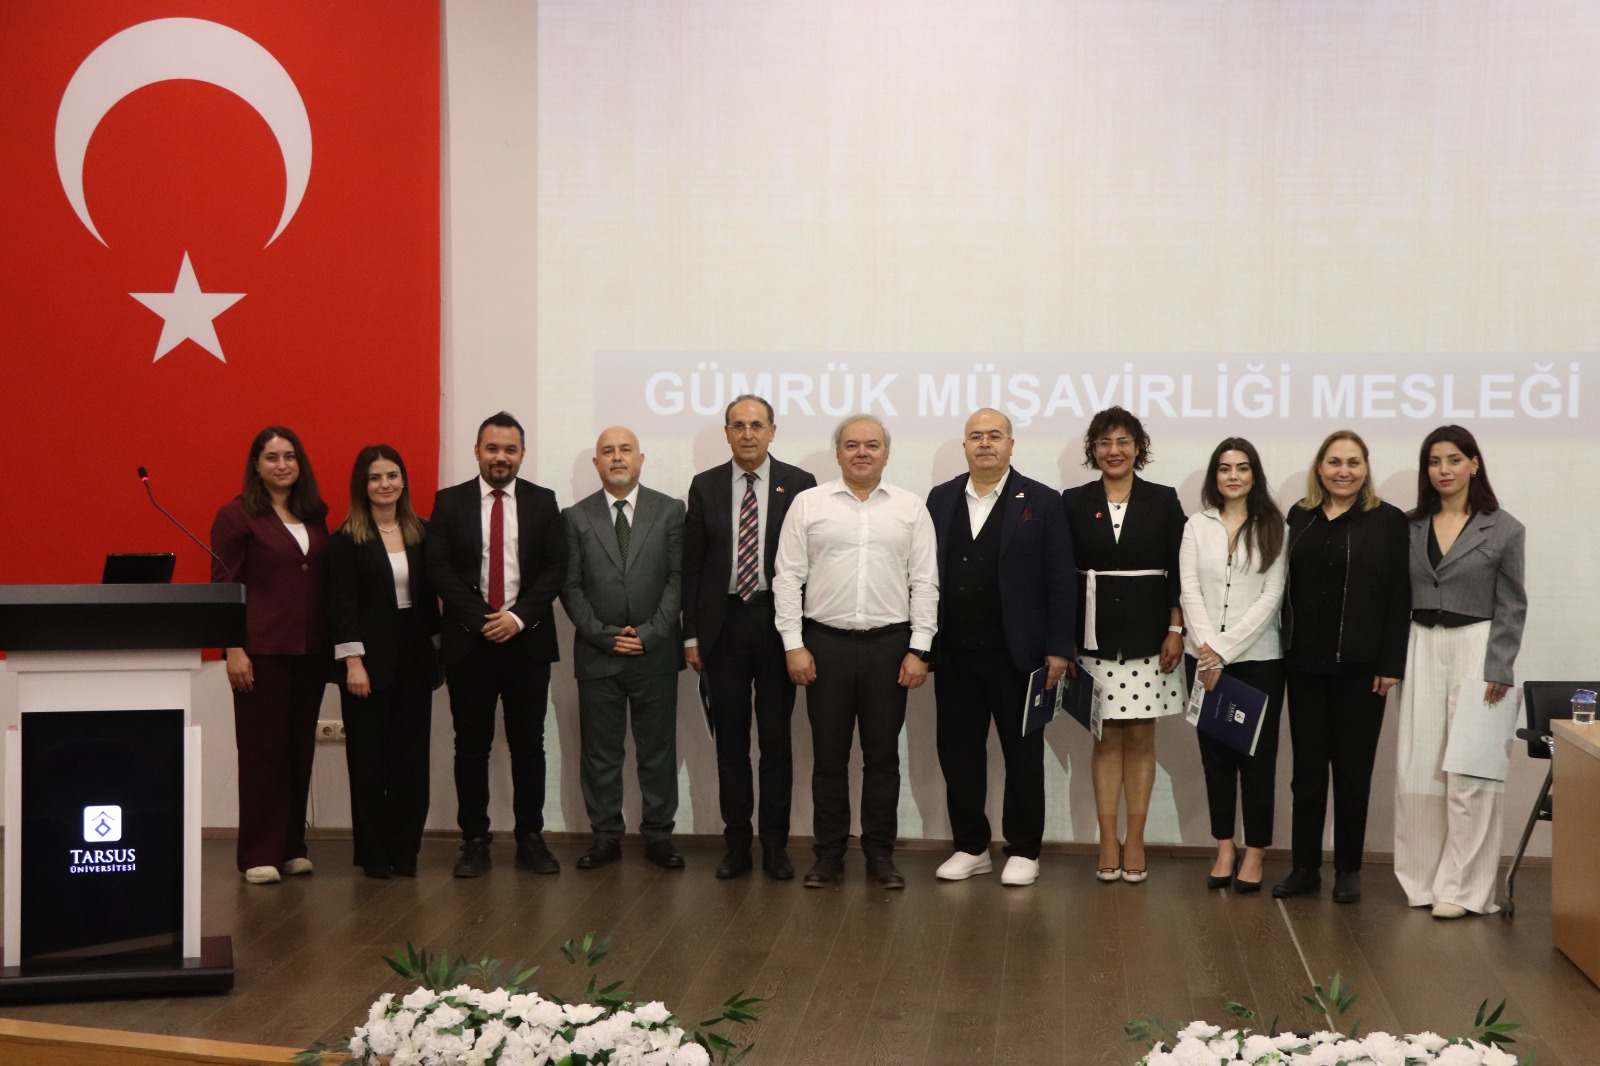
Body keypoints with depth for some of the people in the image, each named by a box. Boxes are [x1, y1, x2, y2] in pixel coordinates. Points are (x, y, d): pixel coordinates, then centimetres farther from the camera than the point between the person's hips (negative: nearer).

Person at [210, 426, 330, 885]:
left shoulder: (315, 515, 12)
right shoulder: (237, 515, -3)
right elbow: (223, 585, -6)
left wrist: (332, 645, 9)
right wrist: (233, 649, -13)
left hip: (310, 650, 5)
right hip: (261, 649, -5)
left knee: (300, 748, 8)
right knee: (262, 749, -1)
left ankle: (292, 847, 18)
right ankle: (259, 855, 6)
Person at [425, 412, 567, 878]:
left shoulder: (542, 501, 7)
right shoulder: (449, 502, 4)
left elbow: (556, 567, 1)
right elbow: (438, 568, -3)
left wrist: (519, 617, -12)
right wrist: (482, 619, -13)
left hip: (527, 638, 1)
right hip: (468, 640, -1)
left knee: (529, 743, 5)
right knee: (471, 744, 3)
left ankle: (530, 838, 13)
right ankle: (474, 841, 11)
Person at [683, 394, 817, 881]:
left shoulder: (798, 484, -1)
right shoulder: (705, 486, 5)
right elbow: (692, 565, 6)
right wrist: (692, 634, 1)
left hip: (777, 623, -2)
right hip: (724, 623, 2)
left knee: (776, 739, 4)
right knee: (730, 740, 7)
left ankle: (775, 845, 13)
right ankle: (737, 843, 16)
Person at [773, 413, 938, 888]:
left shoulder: (910, 508, 4)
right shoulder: (808, 504, 3)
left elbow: (924, 582, 2)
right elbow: (788, 577, 1)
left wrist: (919, 650, -4)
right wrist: (794, 645, -5)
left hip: (890, 644, 0)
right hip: (826, 643, 0)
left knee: (883, 755, 7)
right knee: (829, 755, 7)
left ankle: (880, 853, 18)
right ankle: (829, 852, 18)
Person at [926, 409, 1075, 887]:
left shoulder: (1041, 502, 0)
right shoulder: (941, 499, 8)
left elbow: (1060, 580, -3)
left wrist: (1058, 648, -8)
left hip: (1016, 653, -3)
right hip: (954, 653, 3)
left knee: (1023, 754, 6)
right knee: (958, 752, 8)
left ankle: (1023, 851, 17)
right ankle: (971, 847, 21)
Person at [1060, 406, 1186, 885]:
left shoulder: (1163, 501, 4)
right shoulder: (1074, 503, 4)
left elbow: (1178, 571, 3)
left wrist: (1176, 631, -5)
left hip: (1148, 636, 0)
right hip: (1095, 638, 0)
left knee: (1140, 738, 3)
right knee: (1106, 738, 4)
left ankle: (1135, 841, 10)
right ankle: (1108, 842, 9)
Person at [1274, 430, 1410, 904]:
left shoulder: (1388, 521, -2)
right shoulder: (1300, 517, 8)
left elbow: (1400, 597, -4)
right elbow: (1286, 586, 8)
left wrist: (1390, 665, -9)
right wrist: (1286, 647, 2)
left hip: (1360, 667, -3)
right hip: (1304, 664, 3)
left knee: (1352, 770, 6)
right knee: (1307, 768, 7)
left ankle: (1348, 870, 16)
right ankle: (1305, 867, 15)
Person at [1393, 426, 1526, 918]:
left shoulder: (1503, 529, -1)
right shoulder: (1412, 528, 9)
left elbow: (1511, 606, -2)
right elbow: (1401, 599, 10)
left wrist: (1498, 669, -9)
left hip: (1477, 654, -4)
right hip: (1422, 652, 4)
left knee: (1469, 768, -6)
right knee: (1419, 770, 3)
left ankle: (1461, 888, -1)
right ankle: (1423, 879, 13)